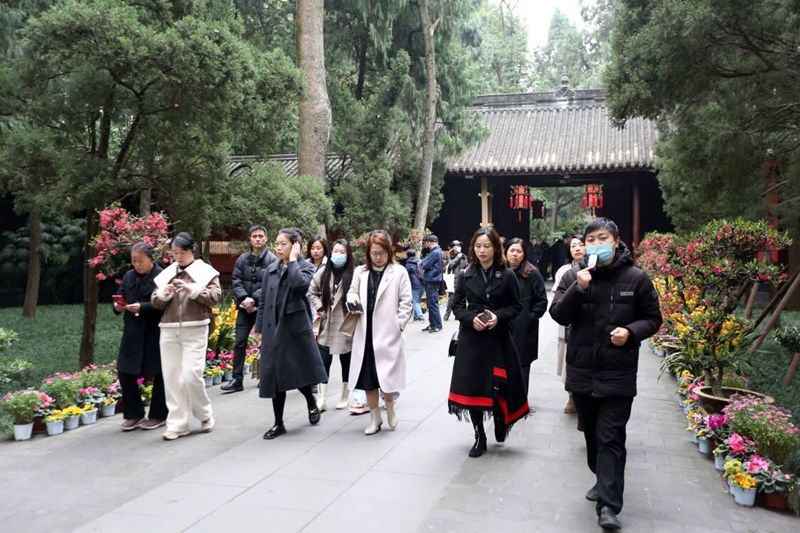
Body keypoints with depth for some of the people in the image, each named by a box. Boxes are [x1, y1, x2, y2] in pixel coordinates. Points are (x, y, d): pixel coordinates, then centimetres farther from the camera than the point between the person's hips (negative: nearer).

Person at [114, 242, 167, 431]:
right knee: (125, 372, 6)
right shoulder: (128, 276, 9)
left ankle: (158, 416, 21)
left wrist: (142, 307, -26)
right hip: (133, 332, 6)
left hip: (155, 332, -6)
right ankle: (134, 414, 22)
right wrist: (118, 306, -9)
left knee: (159, 374, 6)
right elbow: (120, 297, 12)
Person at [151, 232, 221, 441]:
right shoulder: (167, 273, 15)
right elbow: (155, 302, 13)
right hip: (169, 331, 4)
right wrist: (164, 293, -8)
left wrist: (193, 290, -19)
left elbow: (215, 296, -7)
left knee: (191, 375, -11)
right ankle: (177, 423, 12)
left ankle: (205, 414, 14)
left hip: (195, 330, -4)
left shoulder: (205, 271, 4)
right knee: (171, 378, 3)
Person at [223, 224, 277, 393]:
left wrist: (254, 299, -19)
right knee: (240, 343, 2)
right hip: (245, 307, 4)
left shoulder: (272, 259, -7)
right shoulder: (242, 259, 7)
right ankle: (237, 380, 8)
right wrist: (244, 298, -14)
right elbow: (236, 281, 2)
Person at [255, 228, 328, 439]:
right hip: (273, 329, 4)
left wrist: (293, 260, -15)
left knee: (300, 371, 7)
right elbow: (263, 301, 11)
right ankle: (278, 423, 17)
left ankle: (312, 403, 38)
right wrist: (260, 328, 9)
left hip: (297, 327, -4)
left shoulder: (306, 266, -3)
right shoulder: (271, 269, 9)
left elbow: (299, 284, -26)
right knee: (274, 375, 5)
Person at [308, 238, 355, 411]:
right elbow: (312, 291, 11)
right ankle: (322, 398, 7)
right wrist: (319, 308, 2)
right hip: (326, 325, 3)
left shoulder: (353, 274, -12)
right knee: (324, 360, 1)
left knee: (346, 361, 11)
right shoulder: (323, 272, 2)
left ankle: (345, 395, 25)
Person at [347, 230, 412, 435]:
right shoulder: (360, 272, 8)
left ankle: (390, 405, 28)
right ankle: (375, 418, 23)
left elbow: (406, 302, -2)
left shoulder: (399, 272, -3)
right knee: (368, 378, 9)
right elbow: (353, 292, 19)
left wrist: (398, 325, -9)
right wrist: (352, 298, -4)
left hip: (387, 333, -4)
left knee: (387, 376, -3)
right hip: (364, 333, 4)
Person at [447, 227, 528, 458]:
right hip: (471, 339, 2)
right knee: (472, 387, 2)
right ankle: (480, 437, 18)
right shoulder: (466, 276, 3)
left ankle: (500, 425, 29)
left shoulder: (507, 276, -2)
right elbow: (457, 306, 6)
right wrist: (471, 318, -13)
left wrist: (499, 317, -15)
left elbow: (516, 306, 3)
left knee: (498, 386, -2)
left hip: (498, 339, -1)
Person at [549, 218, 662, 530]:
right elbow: (558, 315, -5)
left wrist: (631, 331, -16)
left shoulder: (636, 278, -3)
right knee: (592, 433, 17)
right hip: (581, 370, 3)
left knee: (611, 438, -6)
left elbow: (652, 319, 4)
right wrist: (578, 289, -21)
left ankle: (608, 505, -4)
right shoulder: (573, 276, 2)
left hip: (618, 373, -3)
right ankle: (604, 480, 37)